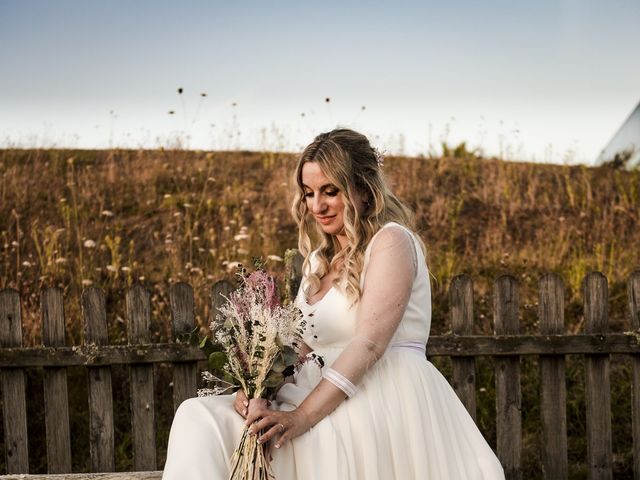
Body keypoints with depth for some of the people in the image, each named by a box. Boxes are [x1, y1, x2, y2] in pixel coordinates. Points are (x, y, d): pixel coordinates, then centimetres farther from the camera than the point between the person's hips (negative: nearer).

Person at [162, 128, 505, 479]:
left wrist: (301, 416, -26)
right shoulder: (319, 260, 21)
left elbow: (369, 343, -17)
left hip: (385, 401, -7)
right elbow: (299, 345, 13)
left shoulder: (392, 241, -4)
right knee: (198, 417, -14)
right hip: (324, 402, 7)